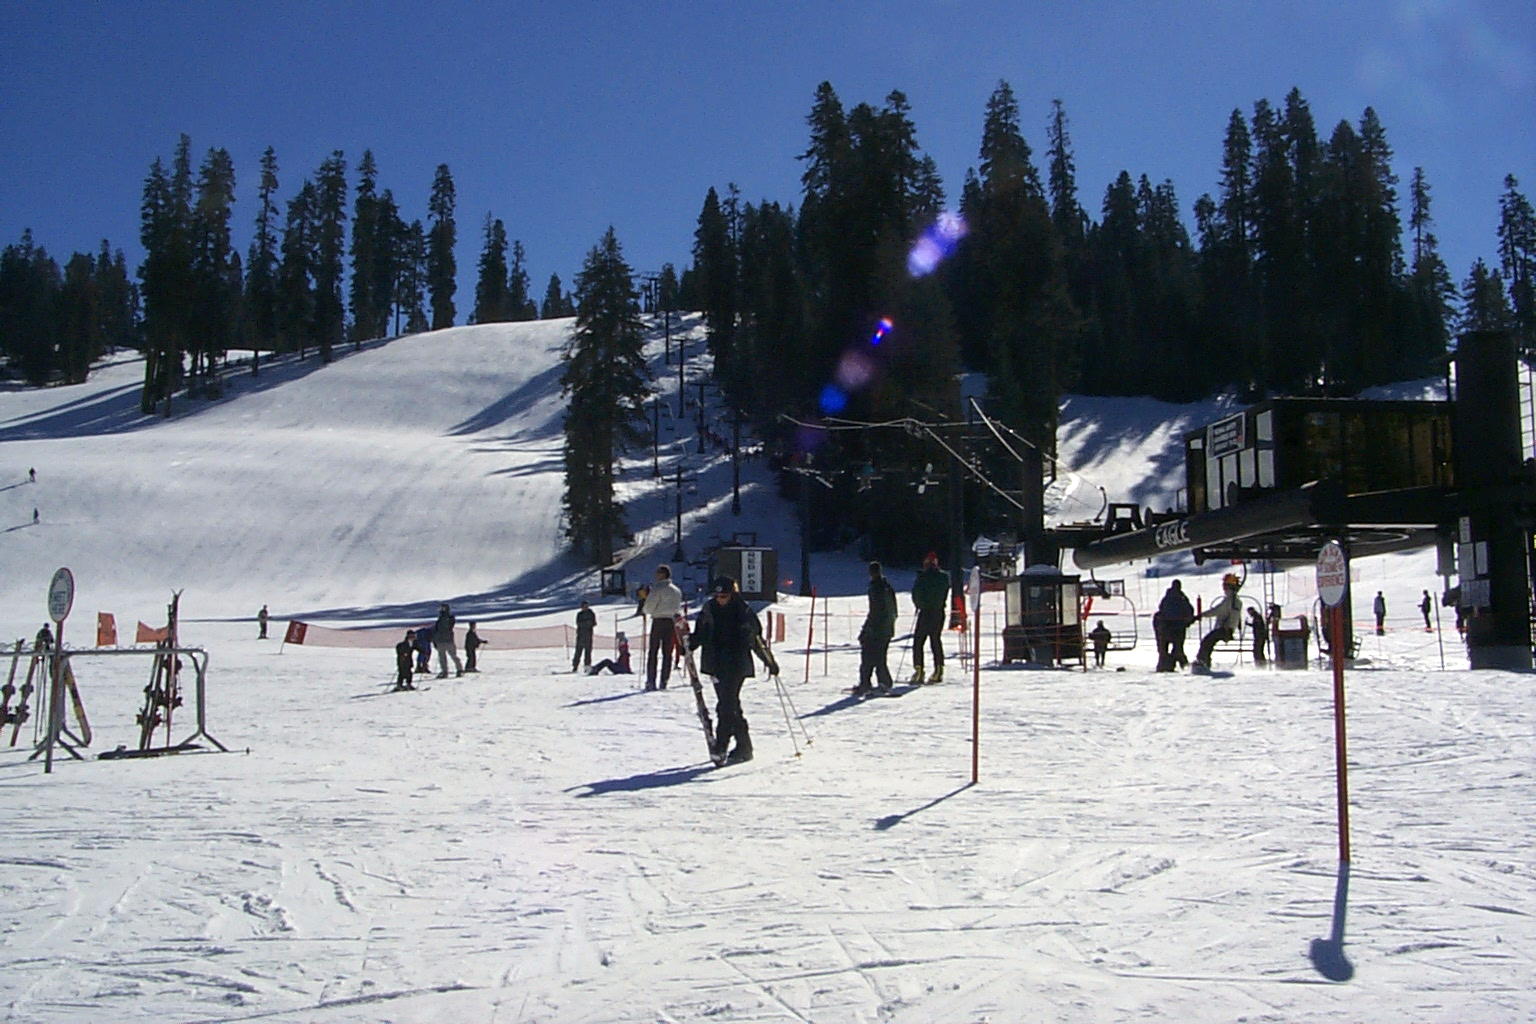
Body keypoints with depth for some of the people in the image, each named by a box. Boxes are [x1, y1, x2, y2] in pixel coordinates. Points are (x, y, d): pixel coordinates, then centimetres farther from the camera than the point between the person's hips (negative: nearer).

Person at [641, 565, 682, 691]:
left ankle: (651, 681, -4)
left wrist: (643, 608, 9)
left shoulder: (657, 589, -10)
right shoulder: (677, 590, 11)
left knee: (653, 652, 0)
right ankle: (664, 682, 4)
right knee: (667, 653, 7)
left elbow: (648, 608, -11)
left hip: (658, 621, -5)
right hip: (671, 622, 5)